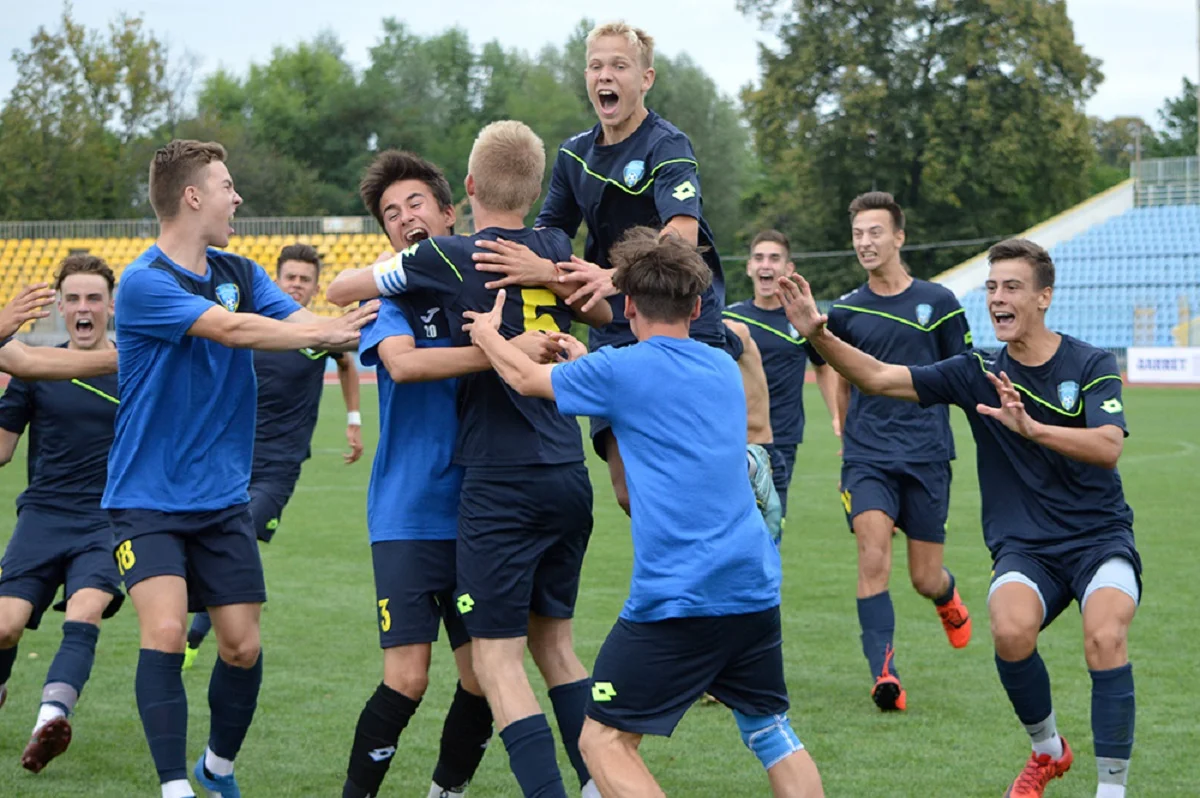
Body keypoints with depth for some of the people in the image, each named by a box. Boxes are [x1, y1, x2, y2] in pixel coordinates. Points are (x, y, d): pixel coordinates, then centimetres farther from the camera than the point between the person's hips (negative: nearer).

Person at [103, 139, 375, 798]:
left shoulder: (239, 273, 8)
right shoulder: (144, 283, -14)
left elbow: (304, 322, -4)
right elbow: (231, 328, -25)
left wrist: (355, 323, -23)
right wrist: (326, 332, -25)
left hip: (223, 499, 6)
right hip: (148, 499, -6)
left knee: (242, 645, 5)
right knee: (164, 630, -21)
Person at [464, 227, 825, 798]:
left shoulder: (621, 370, -4)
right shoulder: (724, 368, 14)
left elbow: (526, 378, 12)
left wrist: (487, 334, 30)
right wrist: (587, 361, 41)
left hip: (674, 597, -6)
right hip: (755, 590, 6)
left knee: (603, 740, 2)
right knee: (772, 732, 19)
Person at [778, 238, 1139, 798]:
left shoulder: (1092, 365, -5)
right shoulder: (978, 372, 2)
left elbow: (1108, 448, -21)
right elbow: (881, 378, -5)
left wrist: (1030, 427, -36)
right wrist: (818, 336, -19)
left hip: (1100, 538, -2)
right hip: (1024, 547, 2)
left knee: (1105, 636, -30)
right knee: (1011, 630, -29)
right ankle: (1048, 751, 1)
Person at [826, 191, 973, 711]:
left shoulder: (937, 302, 1)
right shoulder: (846, 312, 6)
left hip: (927, 454, -1)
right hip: (867, 456, 1)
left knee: (925, 579, 5)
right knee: (873, 559, -18)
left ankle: (948, 598, 42)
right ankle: (883, 674, -19)